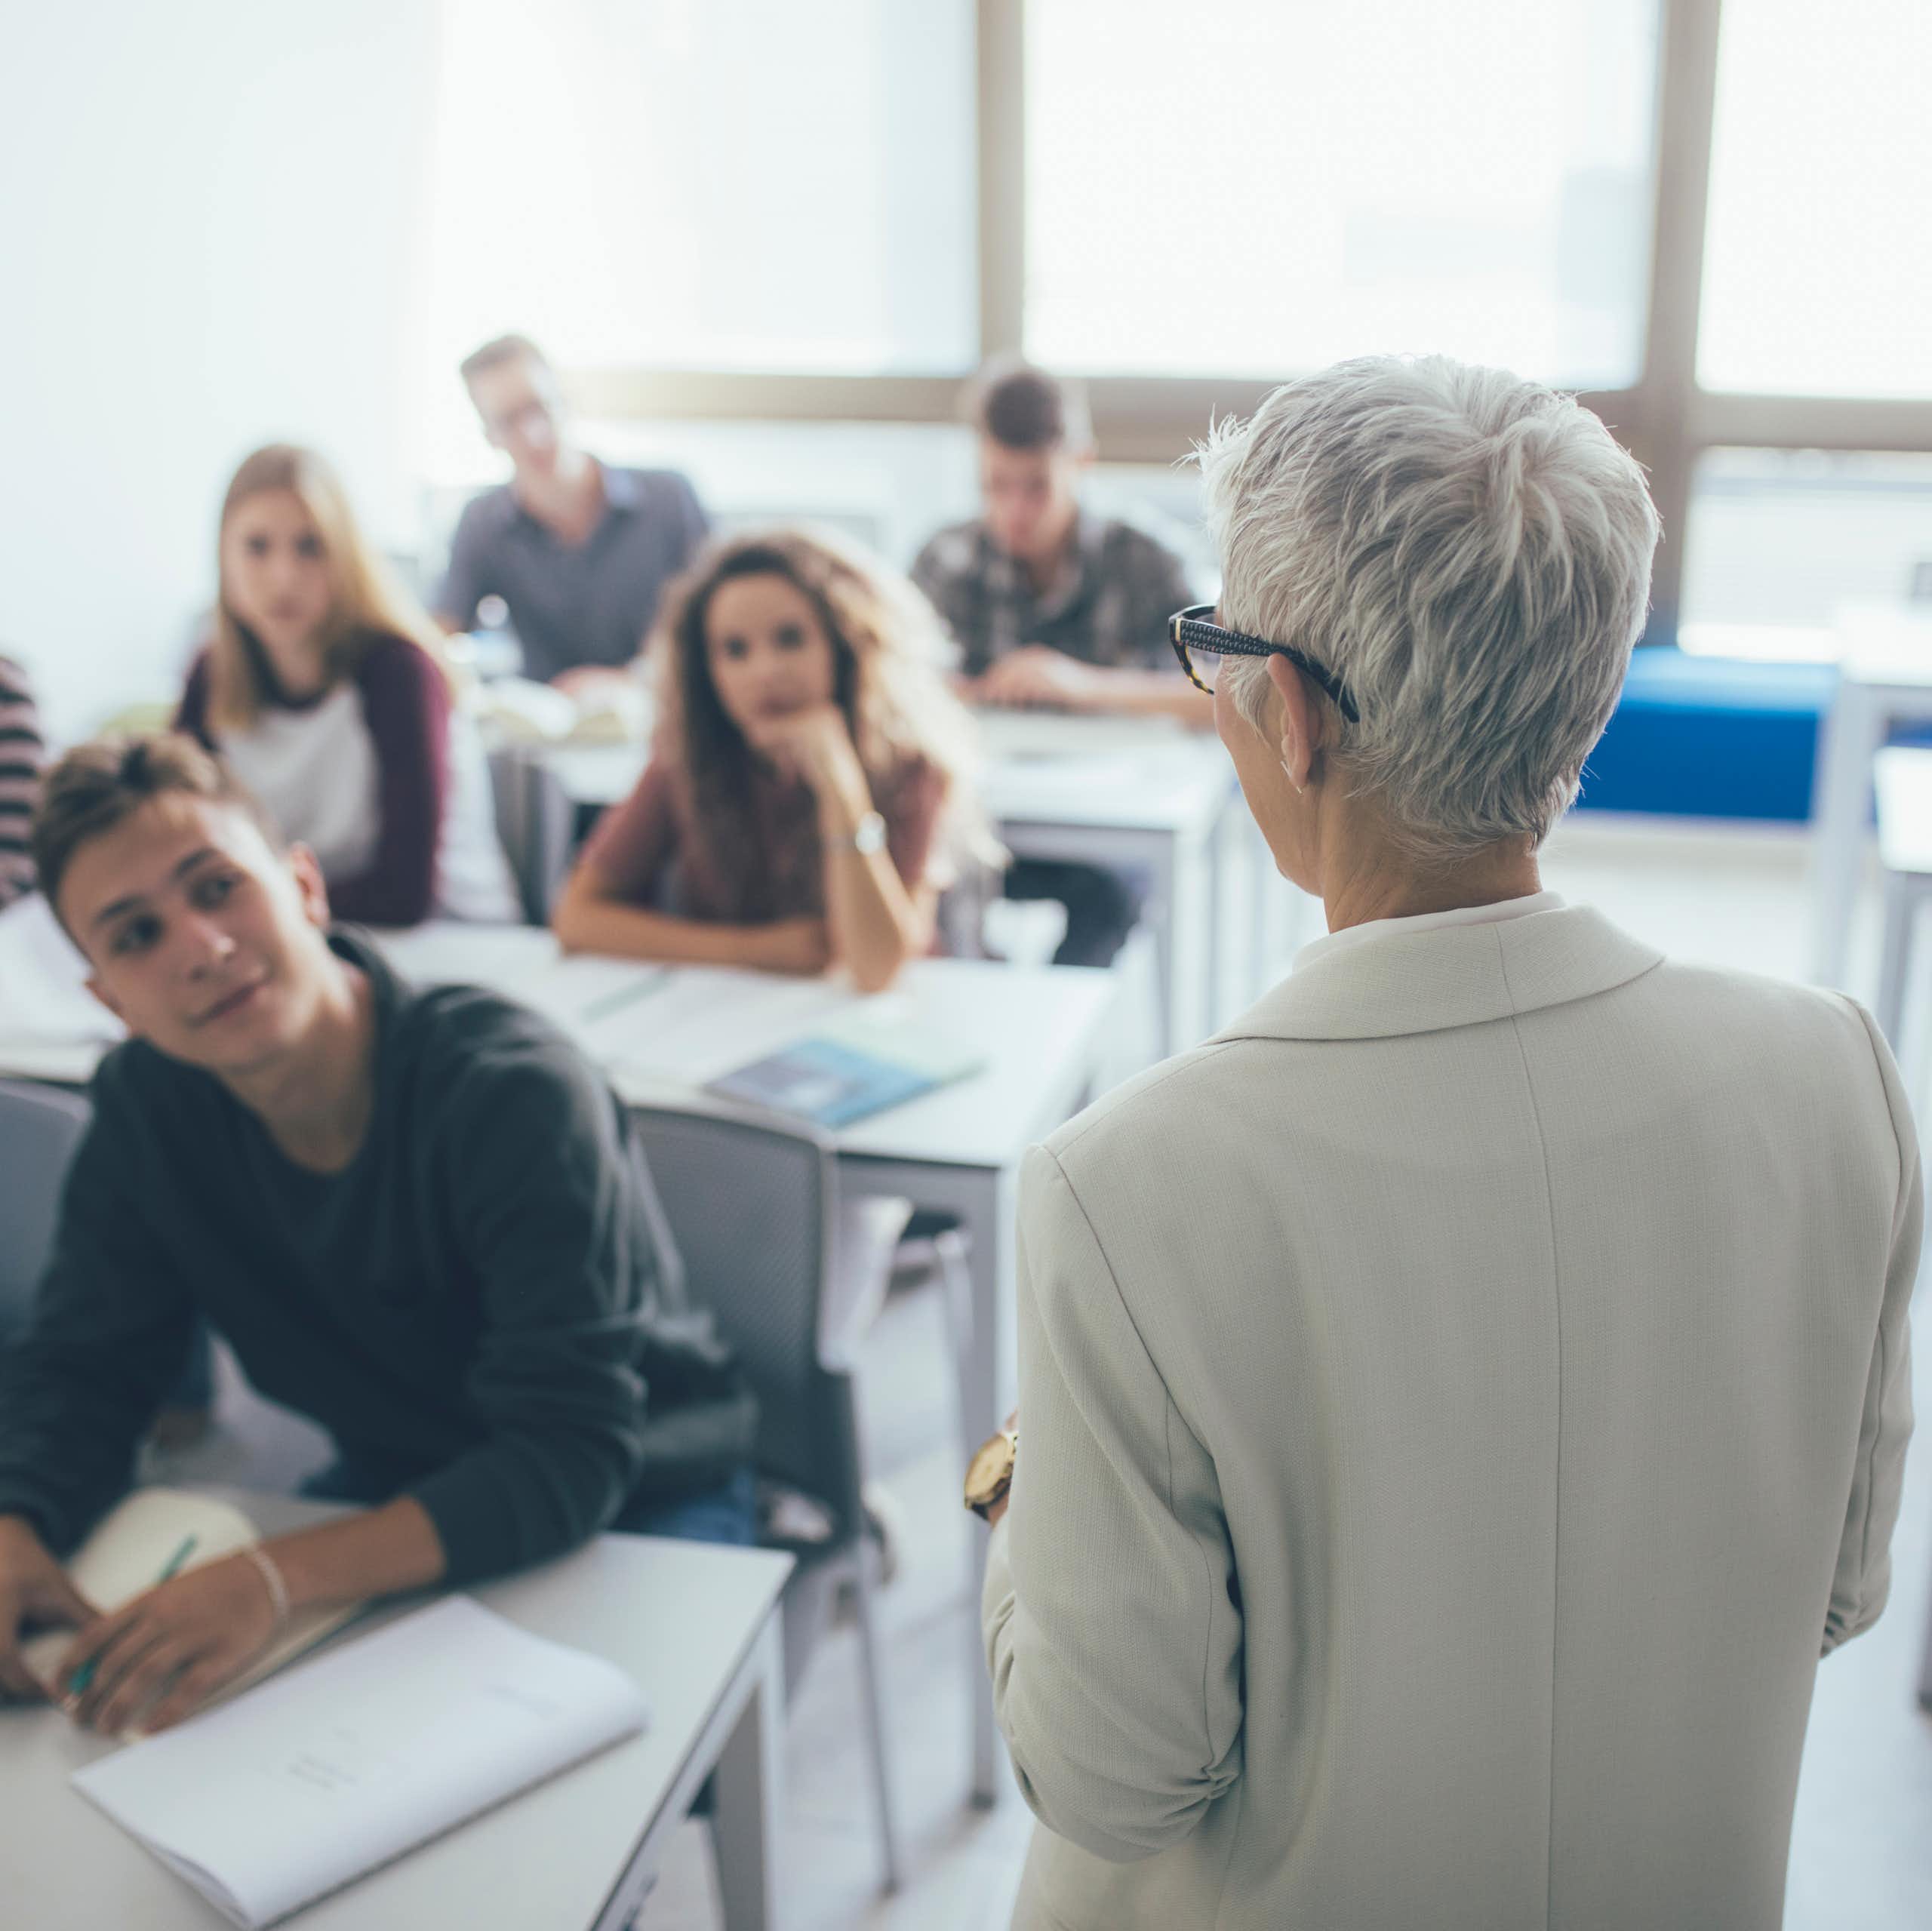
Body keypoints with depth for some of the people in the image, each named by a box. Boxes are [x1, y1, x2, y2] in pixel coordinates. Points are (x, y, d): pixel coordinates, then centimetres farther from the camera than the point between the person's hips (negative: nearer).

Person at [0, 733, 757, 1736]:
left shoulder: (515, 1092, -30)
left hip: (640, 1499, -5)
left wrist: (274, 1577, -46)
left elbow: (569, 1459, -34)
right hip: (395, 1491, 5)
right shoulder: (148, 1103, -10)